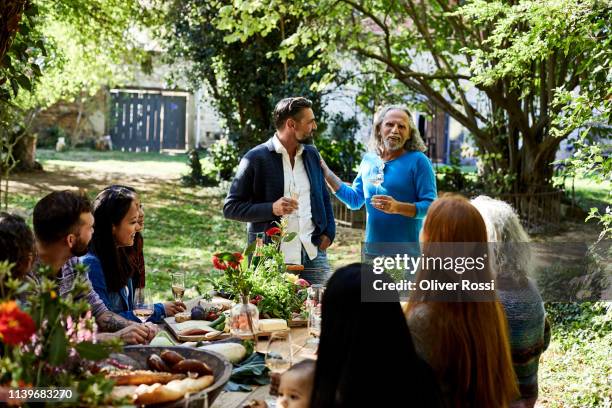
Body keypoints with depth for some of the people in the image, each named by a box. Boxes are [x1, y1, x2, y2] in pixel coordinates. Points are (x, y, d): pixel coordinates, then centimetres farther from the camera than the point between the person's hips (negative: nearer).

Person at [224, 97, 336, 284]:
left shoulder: (311, 154, 11)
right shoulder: (256, 158, -6)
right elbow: (230, 207, -5)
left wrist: (329, 232, 6)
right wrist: (272, 208, -18)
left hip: (314, 255, 5)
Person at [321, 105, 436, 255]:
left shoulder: (418, 161, -7)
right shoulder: (368, 159, 10)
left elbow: (431, 206, -12)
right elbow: (354, 200, 17)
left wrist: (398, 207, -26)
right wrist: (327, 173, 9)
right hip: (372, 249, 5)